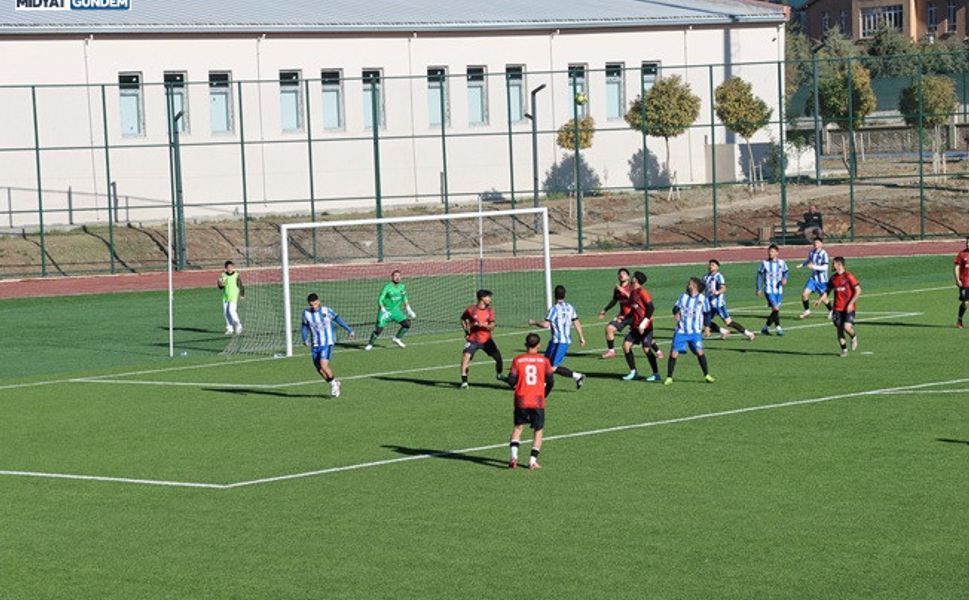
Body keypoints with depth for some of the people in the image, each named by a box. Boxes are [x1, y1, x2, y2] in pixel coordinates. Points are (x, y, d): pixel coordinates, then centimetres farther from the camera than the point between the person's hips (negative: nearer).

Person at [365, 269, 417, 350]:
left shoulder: (402, 287, 3)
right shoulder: (387, 287, -16)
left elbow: (404, 299, 19)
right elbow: (380, 300, -19)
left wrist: (409, 309, 17)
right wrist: (383, 310, -33)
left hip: (395, 310, 6)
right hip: (385, 311, -6)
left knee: (407, 324, -5)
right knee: (379, 328, -12)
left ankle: (396, 338, 15)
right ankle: (370, 344, 9)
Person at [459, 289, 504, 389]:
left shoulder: (490, 311, -2)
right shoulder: (471, 310, -9)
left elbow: (492, 327, -8)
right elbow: (463, 319, 10)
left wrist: (483, 325, -27)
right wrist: (466, 330, -1)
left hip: (487, 340, 3)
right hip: (473, 340, -3)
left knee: (498, 357, 9)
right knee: (465, 358, -21)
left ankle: (500, 375, 39)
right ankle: (464, 382, -16)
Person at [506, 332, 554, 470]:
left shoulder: (518, 360, -2)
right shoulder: (544, 360, -2)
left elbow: (511, 381, -5)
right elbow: (550, 381, -2)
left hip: (521, 400, 1)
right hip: (538, 401, -1)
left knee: (518, 427, 18)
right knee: (539, 430, 11)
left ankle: (514, 455, 0)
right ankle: (533, 461, 4)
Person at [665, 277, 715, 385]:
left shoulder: (702, 298, 1)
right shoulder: (683, 297, 7)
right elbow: (676, 307, 6)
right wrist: (676, 312, -17)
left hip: (695, 332, -2)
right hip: (681, 331, 2)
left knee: (699, 351, -16)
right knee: (673, 353, -5)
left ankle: (706, 375, 0)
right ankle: (669, 378, 6)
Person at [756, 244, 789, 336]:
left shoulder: (781, 263, 3)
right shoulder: (764, 263, -2)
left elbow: (785, 273, 14)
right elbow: (760, 276, 4)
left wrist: (784, 279, -10)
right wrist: (758, 289, 1)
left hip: (779, 290, 4)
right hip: (769, 290, -4)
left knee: (775, 311, 6)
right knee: (776, 308, -17)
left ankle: (766, 327, 21)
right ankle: (778, 328, -6)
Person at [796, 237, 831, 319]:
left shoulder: (823, 254, -18)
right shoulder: (812, 252, 2)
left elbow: (825, 267, -21)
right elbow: (808, 260, 22)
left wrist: (814, 267, -30)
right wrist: (802, 265, 6)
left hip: (822, 280, -5)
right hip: (813, 278, 5)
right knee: (804, 293, -7)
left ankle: (831, 311, 31)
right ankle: (807, 311, 11)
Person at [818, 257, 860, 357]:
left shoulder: (848, 277, -9)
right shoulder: (833, 279, 10)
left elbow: (858, 290, -10)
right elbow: (827, 291, 18)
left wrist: (851, 303, -16)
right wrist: (820, 300, 1)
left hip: (848, 308, -6)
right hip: (837, 309, 6)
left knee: (847, 327, -21)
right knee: (839, 329, 3)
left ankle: (854, 338, 12)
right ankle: (844, 350, 17)